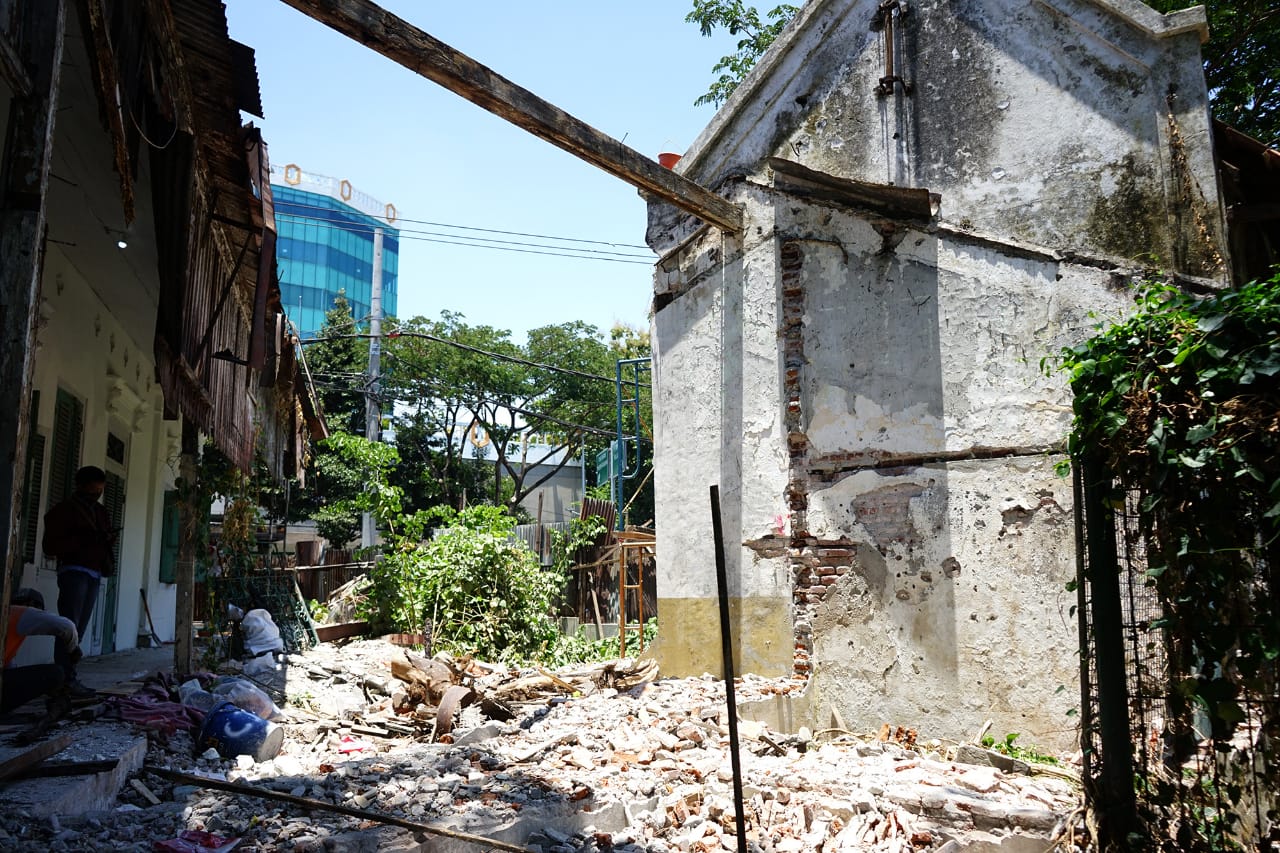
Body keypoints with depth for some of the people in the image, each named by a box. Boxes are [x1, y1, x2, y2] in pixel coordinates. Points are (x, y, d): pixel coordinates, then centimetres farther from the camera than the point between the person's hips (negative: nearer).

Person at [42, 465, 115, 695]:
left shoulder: (100, 512, 20)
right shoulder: (64, 510, 0)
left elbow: (107, 542, 28)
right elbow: (50, 546, -6)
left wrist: (109, 539, 5)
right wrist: (81, 540, -18)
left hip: (94, 574, 6)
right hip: (74, 571, -6)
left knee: (79, 628, 1)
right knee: (70, 626, -13)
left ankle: (66, 677, 1)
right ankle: (66, 679, -14)